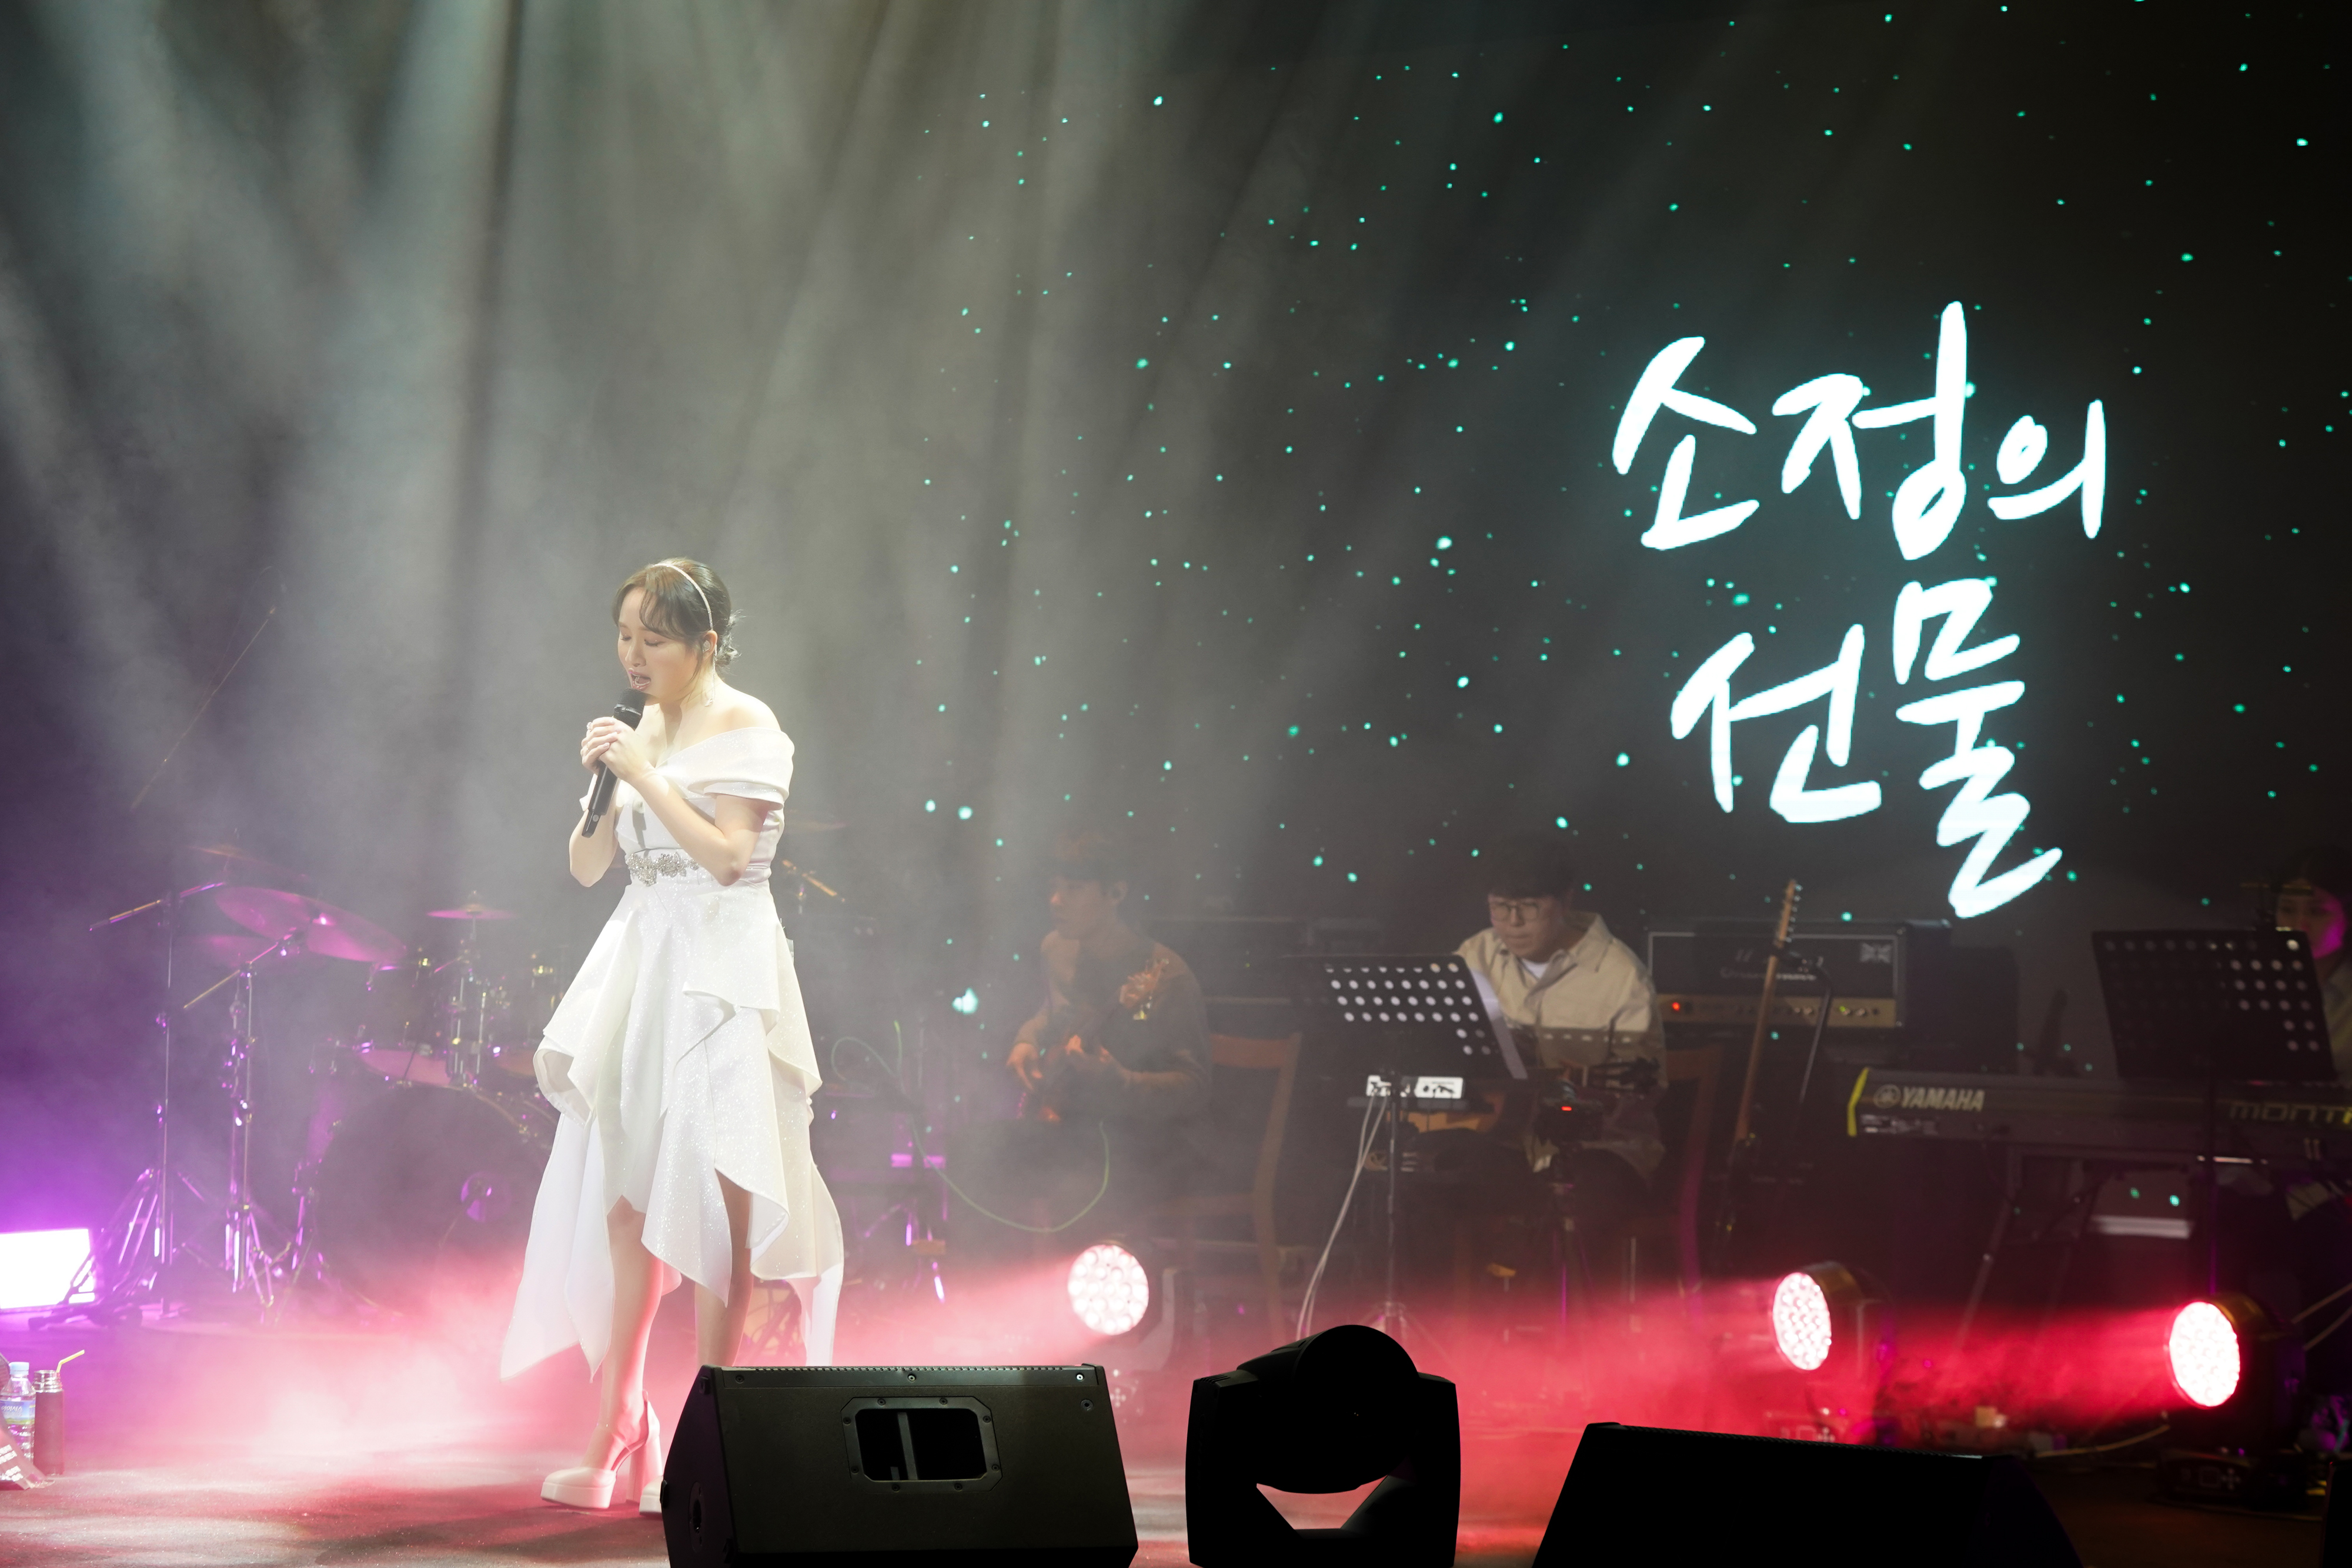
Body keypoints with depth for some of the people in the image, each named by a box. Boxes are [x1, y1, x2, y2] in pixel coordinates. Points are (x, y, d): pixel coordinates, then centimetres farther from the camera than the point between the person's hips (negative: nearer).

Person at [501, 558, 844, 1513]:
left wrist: (643, 776, -15)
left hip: (719, 974, -6)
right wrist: (596, 782, -2)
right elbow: (587, 867, 14)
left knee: (710, 1200, -8)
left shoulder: (747, 729, -4)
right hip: (638, 969, 6)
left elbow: (726, 853, -15)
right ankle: (612, 1441, 7)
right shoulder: (644, 732, 15)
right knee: (626, 1203, 3)